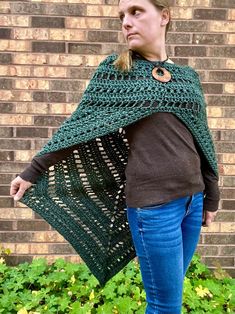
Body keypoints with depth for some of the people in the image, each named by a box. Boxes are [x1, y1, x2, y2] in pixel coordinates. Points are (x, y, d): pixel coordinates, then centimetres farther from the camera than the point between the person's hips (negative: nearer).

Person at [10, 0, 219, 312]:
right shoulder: (115, 70, -2)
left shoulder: (189, 76, 9)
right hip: (153, 202, -5)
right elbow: (80, 124, -1)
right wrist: (33, 171, -2)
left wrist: (211, 195, 16)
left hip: (193, 199, 5)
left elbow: (201, 140, 13)